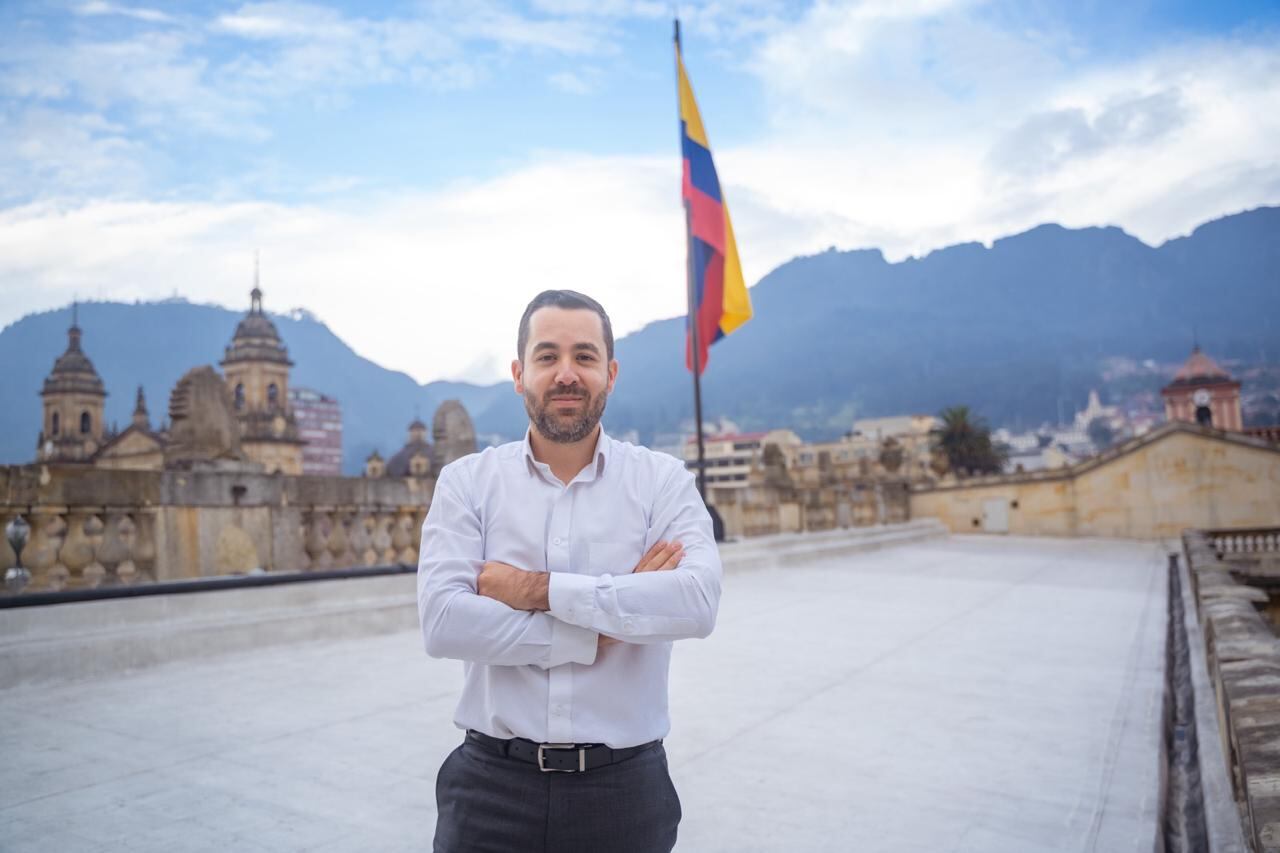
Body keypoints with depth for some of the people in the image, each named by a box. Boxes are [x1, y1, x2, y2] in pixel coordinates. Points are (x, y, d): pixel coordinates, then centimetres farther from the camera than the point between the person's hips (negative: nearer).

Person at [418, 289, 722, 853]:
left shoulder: (662, 480, -4)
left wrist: (537, 589, -19)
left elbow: (697, 604, -19)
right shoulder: (467, 481, -2)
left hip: (624, 785, 1)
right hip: (494, 785, 0)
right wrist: (605, 625, -16)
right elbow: (442, 621, -15)